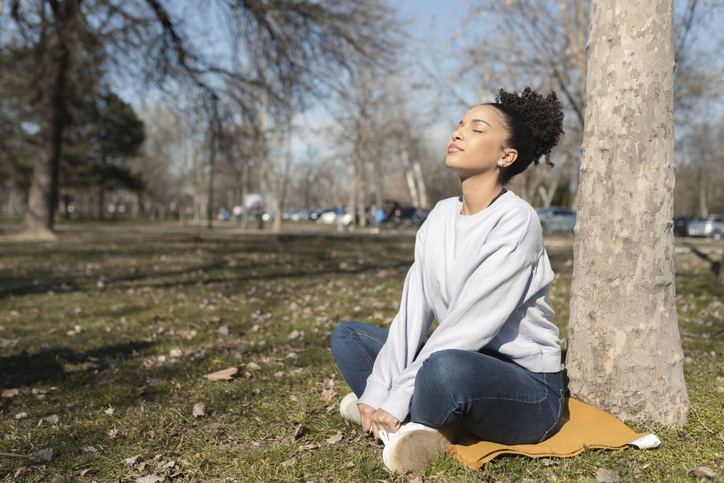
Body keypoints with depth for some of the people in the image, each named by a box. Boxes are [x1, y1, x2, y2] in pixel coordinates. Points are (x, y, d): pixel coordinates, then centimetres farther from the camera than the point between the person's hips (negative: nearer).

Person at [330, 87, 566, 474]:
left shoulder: (516, 223, -17)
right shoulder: (442, 215, 6)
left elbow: (468, 327, -22)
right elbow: (413, 310, 0)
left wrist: (395, 401, -21)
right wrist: (378, 390, -10)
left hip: (528, 389, -7)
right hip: (461, 361, 8)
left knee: (448, 366, -40)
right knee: (346, 335, 9)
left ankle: (399, 417, -6)